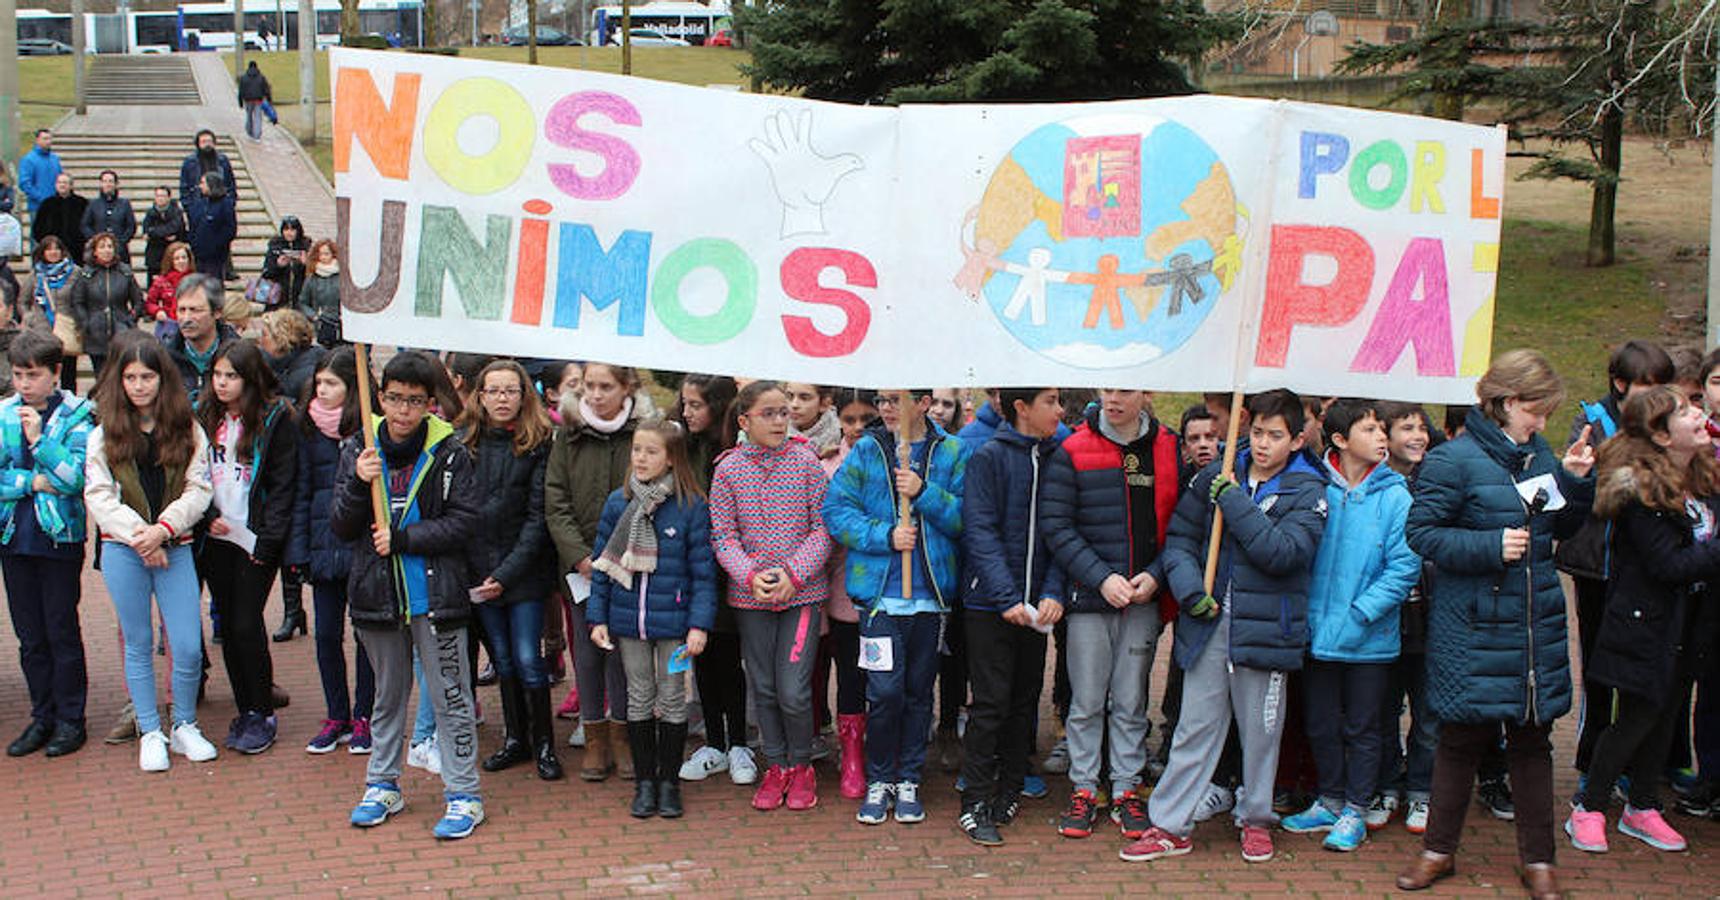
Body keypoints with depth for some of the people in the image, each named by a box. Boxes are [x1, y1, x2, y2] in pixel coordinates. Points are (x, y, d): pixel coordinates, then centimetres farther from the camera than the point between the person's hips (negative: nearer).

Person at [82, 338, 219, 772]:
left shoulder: (187, 429, 5)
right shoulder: (104, 434, 5)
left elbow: (198, 490, 0)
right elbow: (98, 496, -2)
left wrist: (163, 529, -13)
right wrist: (138, 534, -13)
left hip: (175, 548, 0)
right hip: (122, 550, 0)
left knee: (189, 647, -3)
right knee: (138, 644, 7)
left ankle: (184, 727, 17)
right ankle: (150, 733, 18)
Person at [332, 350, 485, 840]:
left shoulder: (450, 454, -7)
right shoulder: (358, 452, 3)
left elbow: (464, 524, -11)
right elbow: (341, 527, 2)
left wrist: (401, 537, -16)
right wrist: (359, 485, -16)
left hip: (435, 595, -4)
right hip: (378, 594, 4)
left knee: (451, 697, 2)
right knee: (387, 695, 18)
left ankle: (464, 794, 10)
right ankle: (382, 786, 31)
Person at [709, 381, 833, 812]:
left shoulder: (805, 461, -3)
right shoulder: (728, 468, 0)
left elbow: (822, 528, -3)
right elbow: (723, 536, 0)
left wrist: (793, 574, -14)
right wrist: (751, 575, -15)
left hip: (802, 591, -2)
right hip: (750, 595, 2)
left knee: (793, 691, -7)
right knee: (763, 688, 10)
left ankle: (801, 765, 16)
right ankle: (776, 765, 27)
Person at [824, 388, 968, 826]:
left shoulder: (952, 452, 4)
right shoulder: (866, 451, 4)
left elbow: (966, 518, -4)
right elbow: (836, 510, 0)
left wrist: (925, 493, -17)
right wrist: (885, 536, -11)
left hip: (931, 594, 1)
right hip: (880, 593, -1)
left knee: (919, 691, 10)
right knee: (885, 692, -4)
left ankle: (909, 781, 23)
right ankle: (879, 781, 12)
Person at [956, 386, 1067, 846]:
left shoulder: (1057, 460, 8)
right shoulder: (988, 457, -6)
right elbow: (980, 532, -12)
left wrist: (1053, 593, -8)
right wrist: (1007, 598, -18)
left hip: (1036, 606, 5)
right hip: (991, 607, -5)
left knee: (1025, 703, 11)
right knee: (991, 704, -4)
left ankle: (1009, 793, 23)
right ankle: (975, 804, 3)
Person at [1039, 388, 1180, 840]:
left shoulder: (1168, 450, 3)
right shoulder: (1073, 452, -3)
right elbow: (1056, 526, -7)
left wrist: (1155, 575, -7)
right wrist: (1102, 577, -13)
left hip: (1145, 599, 1)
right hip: (1089, 598, -1)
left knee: (1131, 702, 9)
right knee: (1086, 701, 4)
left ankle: (1127, 790, 19)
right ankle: (1083, 790, 16)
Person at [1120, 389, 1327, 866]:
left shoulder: (1307, 492, -2)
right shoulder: (1214, 478, 6)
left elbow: (1281, 552, -16)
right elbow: (1180, 538, 7)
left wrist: (1234, 500, -15)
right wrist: (1190, 588, -9)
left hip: (1265, 626, -2)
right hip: (1208, 623, 2)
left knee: (1260, 731, 10)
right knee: (1195, 727, 6)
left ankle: (1255, 818, 29)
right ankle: (1170, 826, 13)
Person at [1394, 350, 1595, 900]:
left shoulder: (1538, 454, 7)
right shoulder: (1453, 460, -11)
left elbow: (1562, 528, 17)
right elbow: (1422, 533, -13)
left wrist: (1576, 481, 0)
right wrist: (1490, 547, -21)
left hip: (1536, 622, 5)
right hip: (1472, 623, -5)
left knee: (1532, 737, 11)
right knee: (1463, 736, 6)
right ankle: (1438, 850, 22)